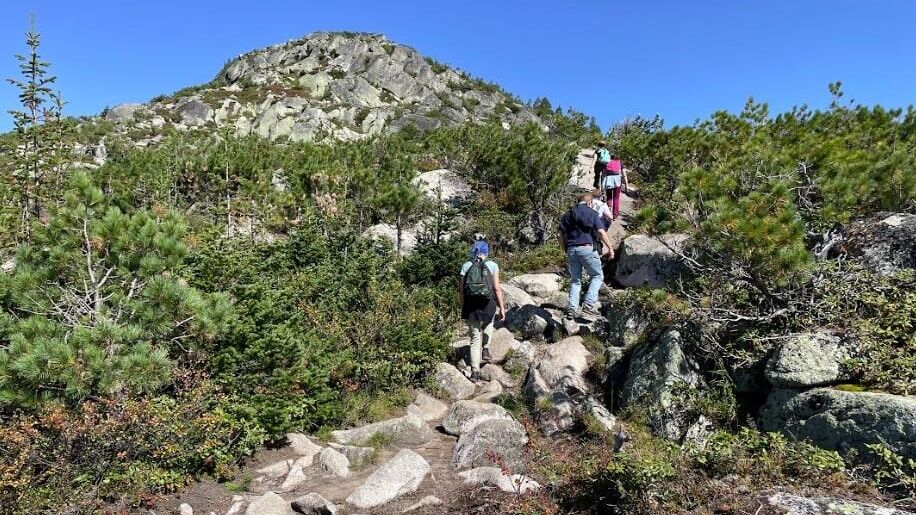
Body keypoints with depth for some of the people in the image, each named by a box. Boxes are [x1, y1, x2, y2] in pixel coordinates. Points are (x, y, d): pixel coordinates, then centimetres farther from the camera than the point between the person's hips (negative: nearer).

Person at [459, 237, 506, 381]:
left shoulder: (466, 266, 3)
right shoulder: (492, 265, -2)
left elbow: (462, 290, 3)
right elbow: (497, 288, -4)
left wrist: (463, 308, 12)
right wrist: (502, 307, 3)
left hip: (471, 306, 1)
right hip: (488, 304, -1)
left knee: (475, 338, 9)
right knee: (488, 323, 35)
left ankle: (475, 372, 5)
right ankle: (485, 350, 25)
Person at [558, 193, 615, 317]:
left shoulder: (567, 215, 15)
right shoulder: (592, 213, 2)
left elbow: (560, 235, 10)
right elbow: (601, 232, -9)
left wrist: (565, 251, 17)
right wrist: (610, 248, -4)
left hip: (571, 250, 5)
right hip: (587, 248, -4)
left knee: (575, 280, 13)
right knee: (597, 276, 10)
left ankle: (572, 307, 1)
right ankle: (589, 304, -4)